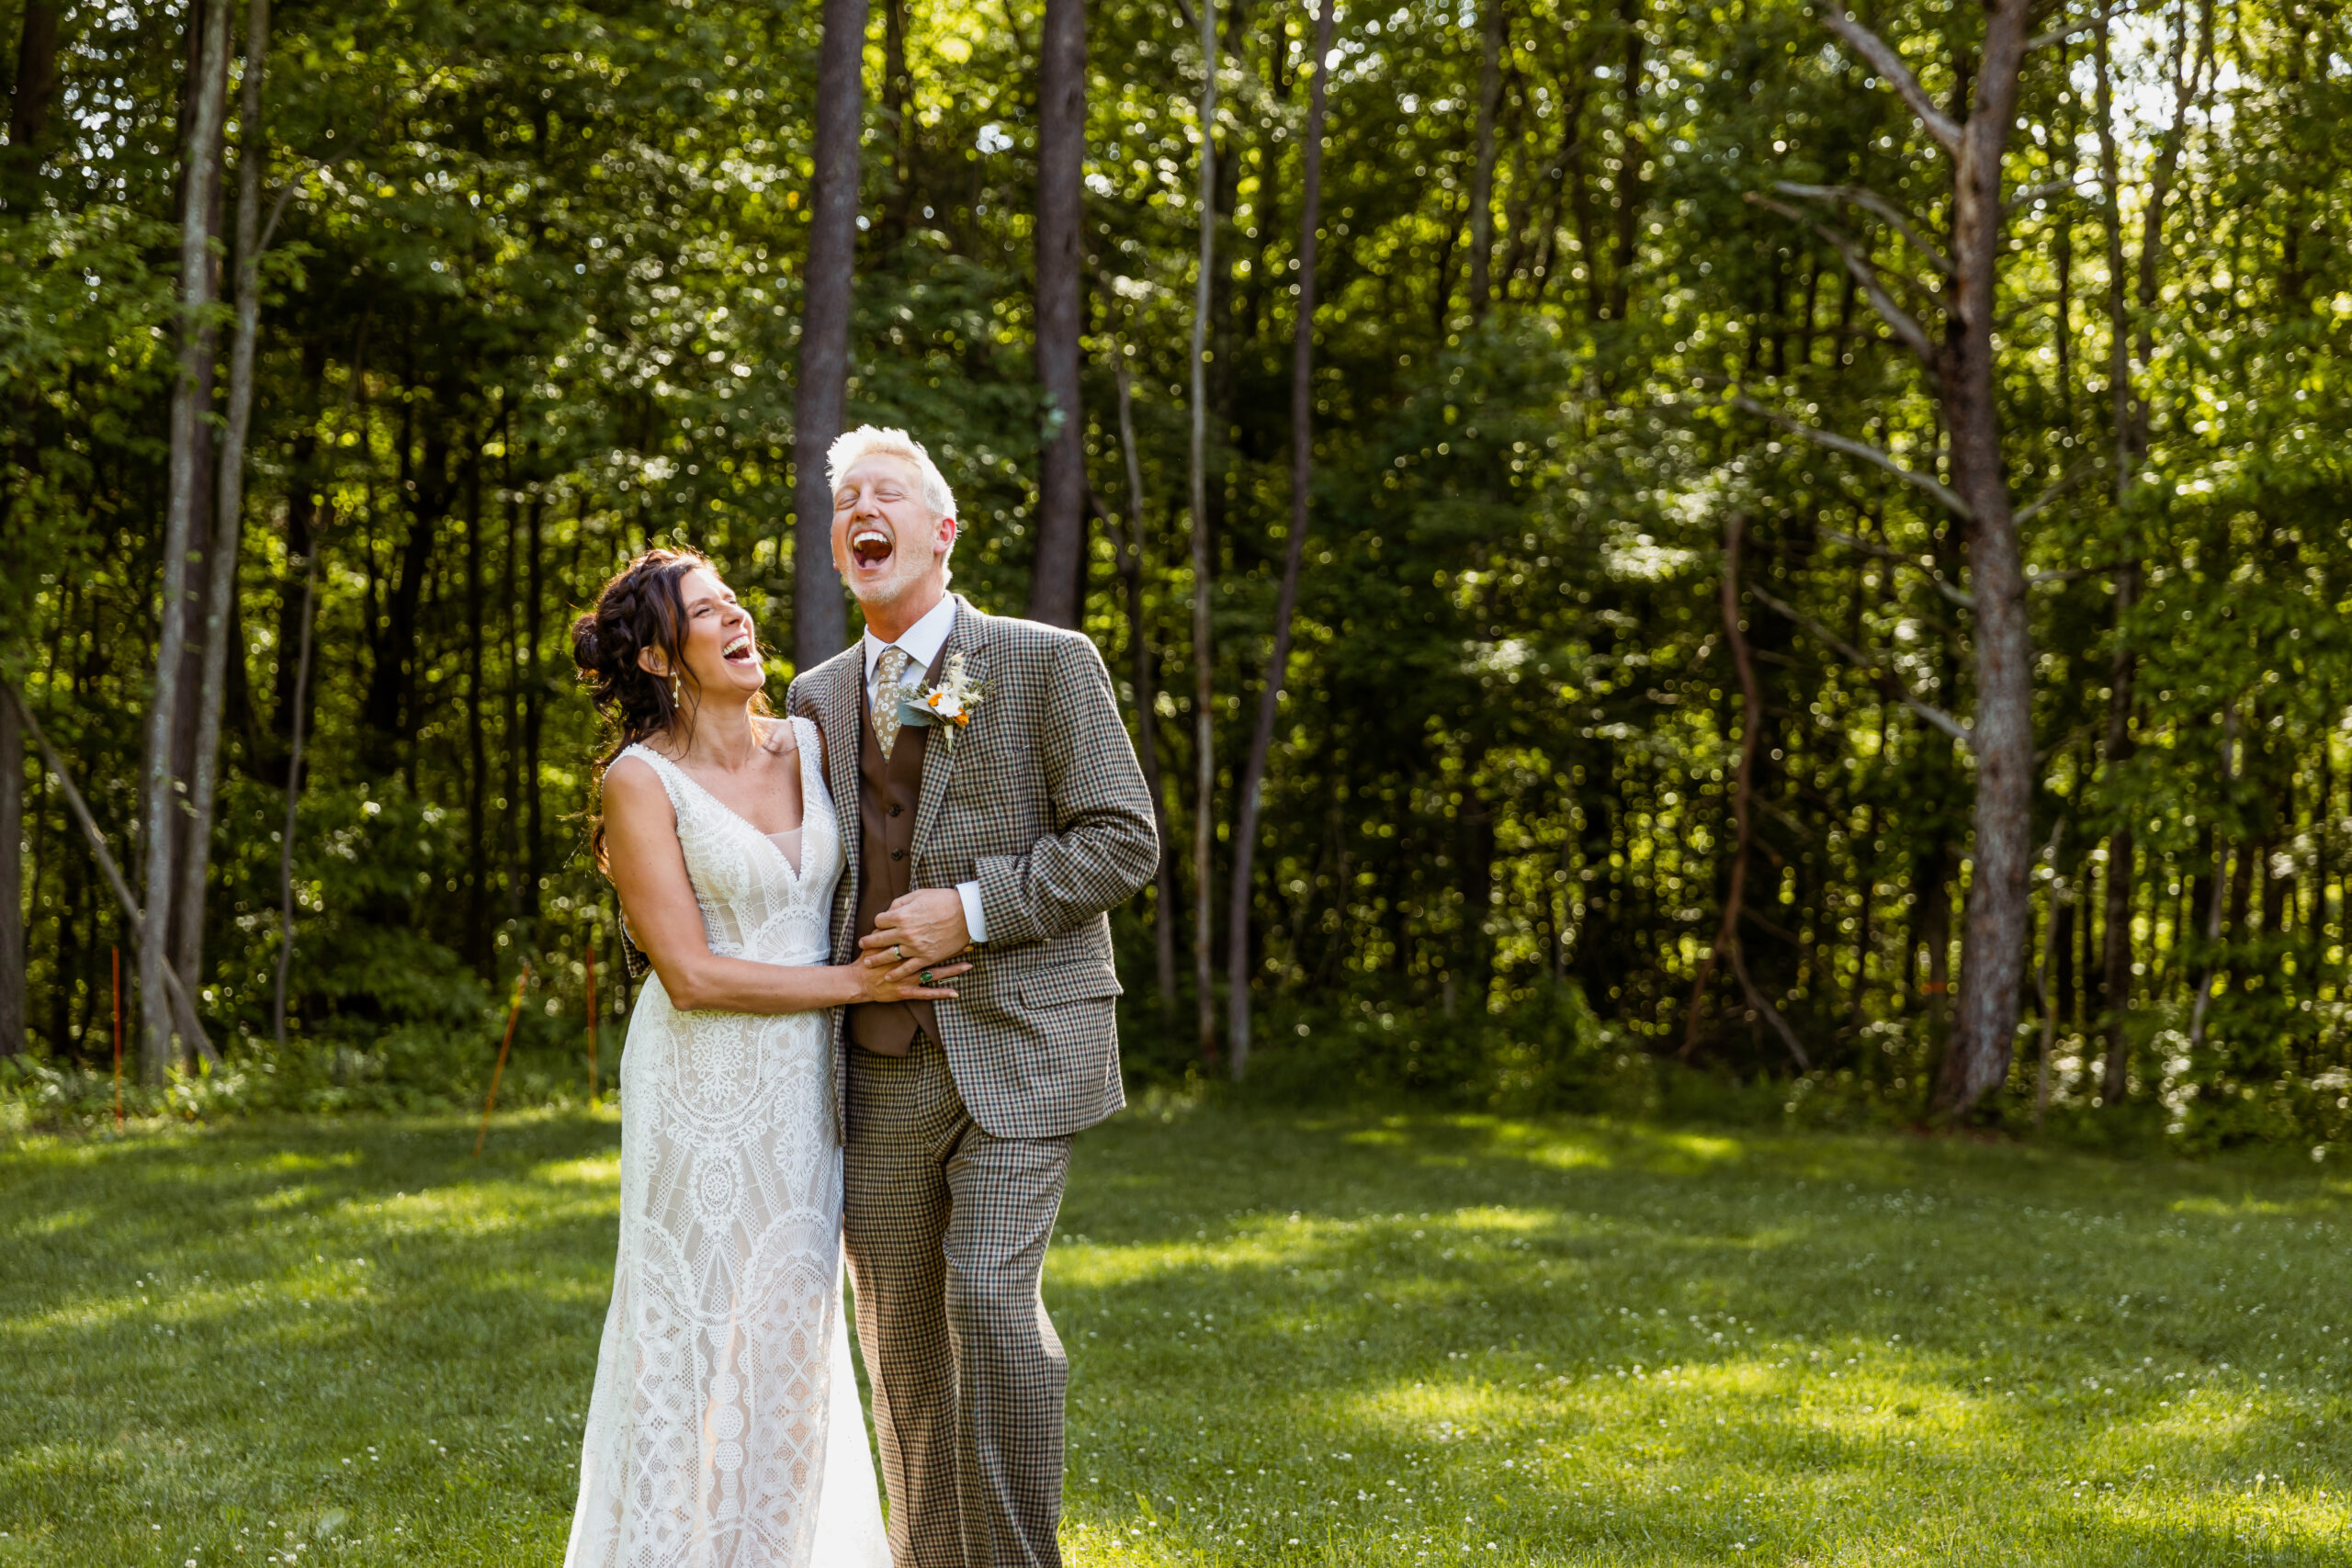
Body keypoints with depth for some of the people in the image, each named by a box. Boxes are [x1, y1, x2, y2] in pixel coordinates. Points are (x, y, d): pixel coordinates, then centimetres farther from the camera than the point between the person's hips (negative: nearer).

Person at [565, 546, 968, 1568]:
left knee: (791, 1326, 9)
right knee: (692, 1328, 0)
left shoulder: (808, 745, 6)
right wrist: (858, 984, -13)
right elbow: (691, 974, -14)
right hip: (703, 1090, -5)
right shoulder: (642, 781, -9)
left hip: (805, 1086, 5)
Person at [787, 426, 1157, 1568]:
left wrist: (973, 908, -15)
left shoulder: (1048, 664, -2)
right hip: (880, 1066, 5)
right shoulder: (819, 698, 13)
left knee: (991, 1299, -16)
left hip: (1017, 1049, -5)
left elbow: (1123, 842, -7)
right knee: (900, 1327, 7)